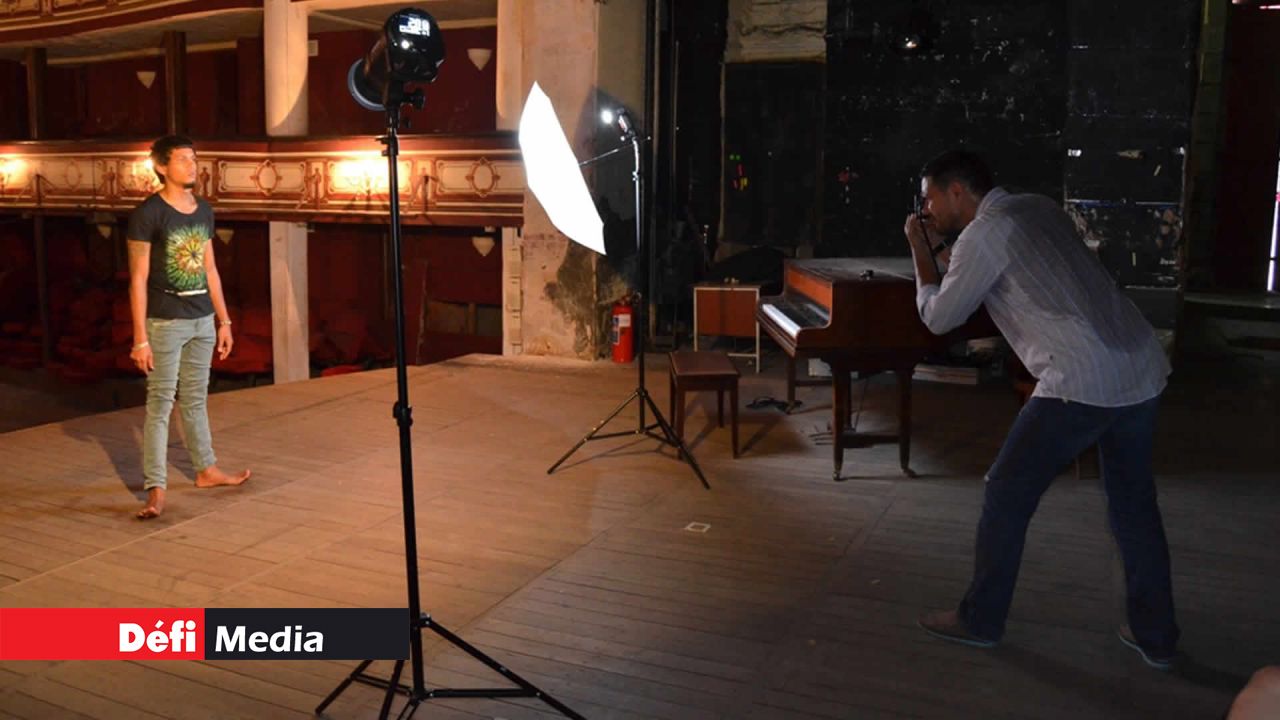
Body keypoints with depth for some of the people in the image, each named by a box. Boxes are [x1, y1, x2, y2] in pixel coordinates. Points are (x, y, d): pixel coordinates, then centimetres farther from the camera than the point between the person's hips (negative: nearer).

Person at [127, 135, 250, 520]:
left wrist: (224, 320, 14)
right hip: (165, 323, -6)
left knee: (195, 400, 18)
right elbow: (138, 278, -12)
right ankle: (155, 488, 2)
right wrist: (140, 338, -15)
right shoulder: (148, 214, -10)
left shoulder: (203, 210, 9)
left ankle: (206, 470, 30)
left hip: (202, 321, 6)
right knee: (160, 404, -3)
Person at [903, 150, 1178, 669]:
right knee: (1135, 504, 19)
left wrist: (919, 249, 10)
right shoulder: (1039, 207, 18)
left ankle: (981, 620, 18)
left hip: (1082, 382, -8)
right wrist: (944, 242, 26)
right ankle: (1156, 636, 29)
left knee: (1006, 494, 6)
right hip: (1143, 370, 9)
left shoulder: (983, 233, -7)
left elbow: (939, 317, 0)